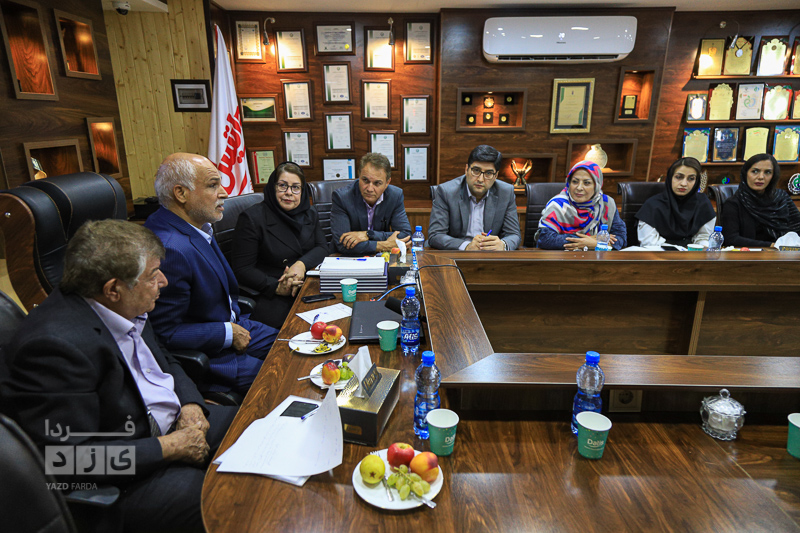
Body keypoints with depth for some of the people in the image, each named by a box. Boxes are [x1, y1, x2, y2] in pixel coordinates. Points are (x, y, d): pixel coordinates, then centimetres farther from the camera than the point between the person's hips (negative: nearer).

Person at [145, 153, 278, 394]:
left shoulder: (196, 225, 1)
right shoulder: (170, 249, -30)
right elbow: (167, 333, -25)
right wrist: (229, 334, -17)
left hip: (232, 327, 10)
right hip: (207, 355, -10)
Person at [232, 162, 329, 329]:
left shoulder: (309, 214, 13)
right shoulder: (252, 218, -5)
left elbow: (322, 248, 7)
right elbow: (242, 269, -8)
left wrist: (302, 264, -16)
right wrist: (277, 287, -21)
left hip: (307, 285, 6)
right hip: (269, 296, -5)